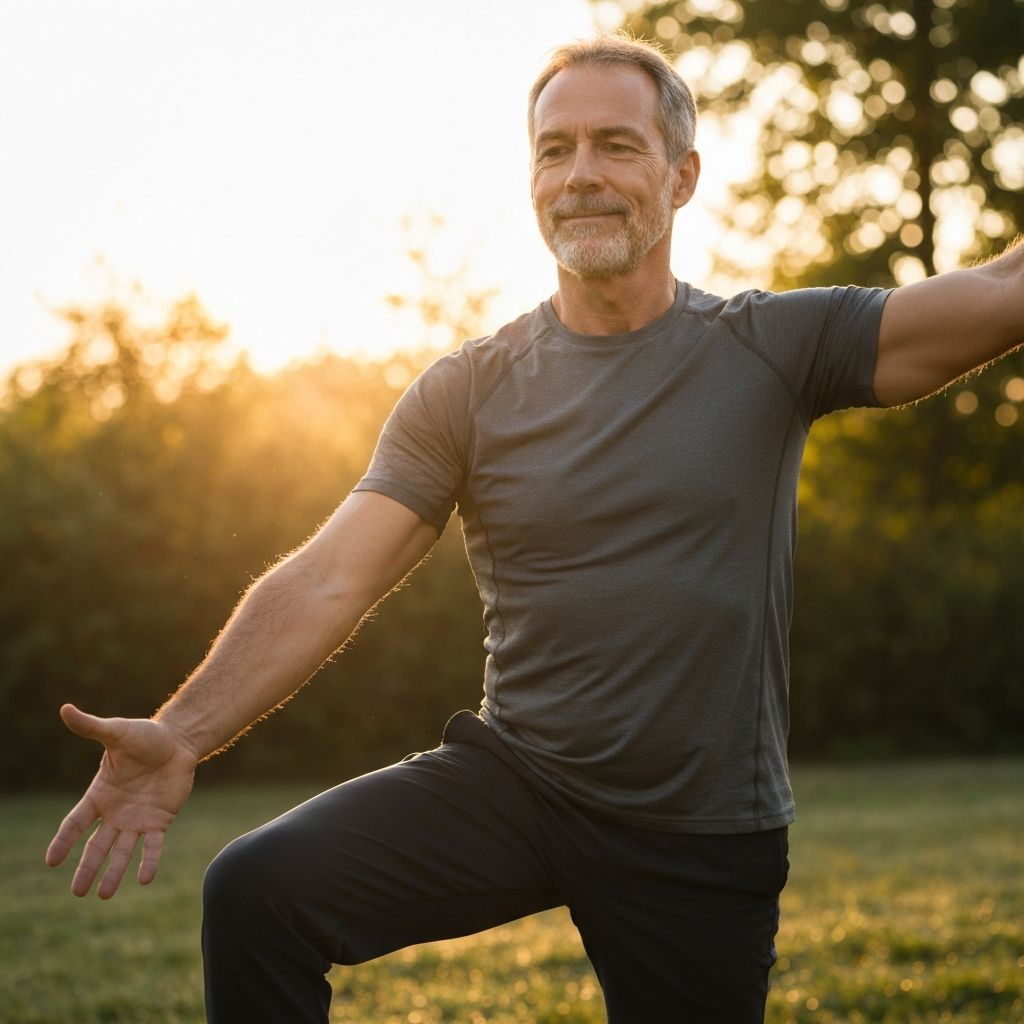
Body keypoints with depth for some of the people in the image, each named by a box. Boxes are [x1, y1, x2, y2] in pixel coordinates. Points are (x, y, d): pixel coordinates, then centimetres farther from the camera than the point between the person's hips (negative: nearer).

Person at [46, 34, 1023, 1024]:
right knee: (256, 890, -21)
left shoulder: (775, 348, -3)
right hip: (511, 779, 0)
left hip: (704, 839, 0)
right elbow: (328, 579, -12)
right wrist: (183, 733, -24)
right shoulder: (466, 392, -3)